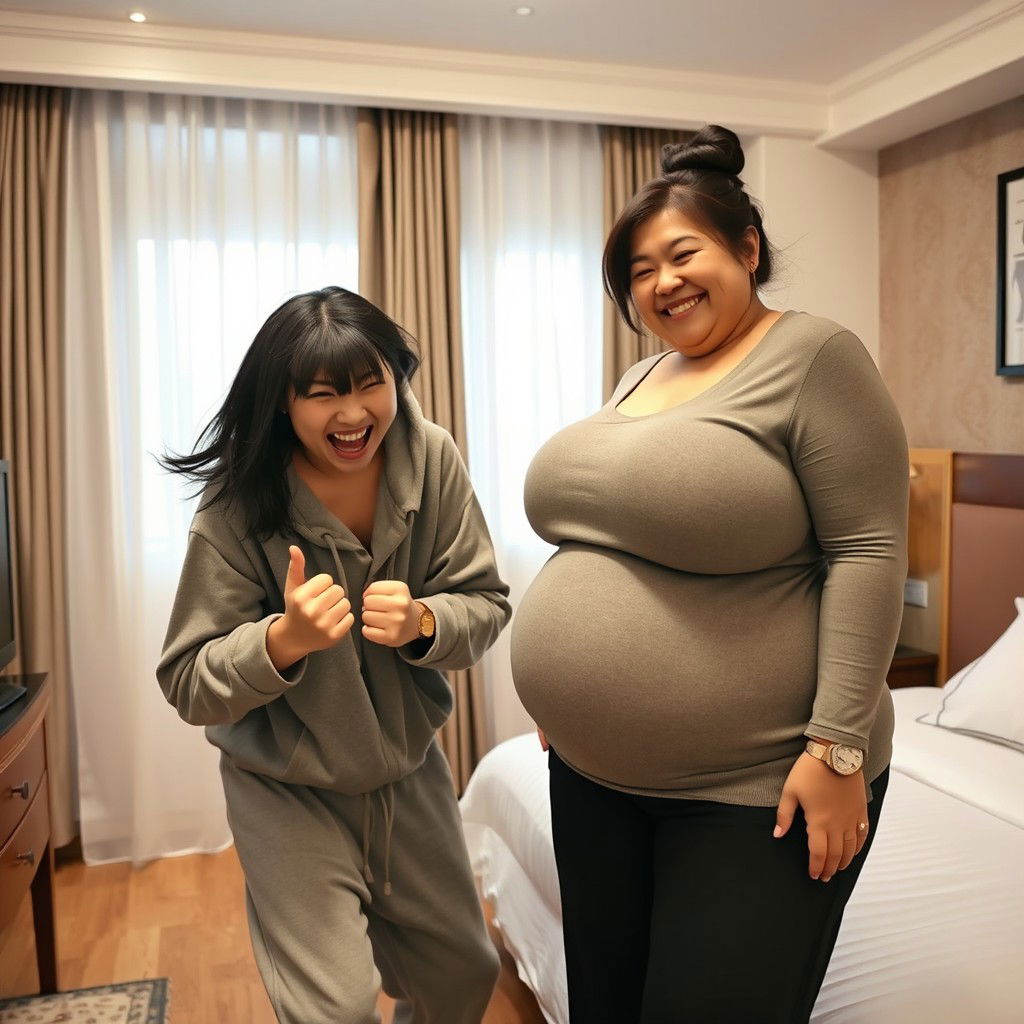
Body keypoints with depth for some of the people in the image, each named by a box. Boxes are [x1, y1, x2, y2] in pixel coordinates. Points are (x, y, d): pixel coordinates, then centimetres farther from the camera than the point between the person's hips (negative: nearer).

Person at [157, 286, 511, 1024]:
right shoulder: (239, 508, -22)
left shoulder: (431, 458, -15)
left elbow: (487, 604, -10)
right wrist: (284, 638, -37)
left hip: (411, 768, 4)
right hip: (288, 789, -3)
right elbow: (189, 686, -18)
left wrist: (422, 621, -32)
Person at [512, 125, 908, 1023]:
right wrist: (563, 690, 16)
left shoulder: (814, 358, -11)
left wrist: (838, 745, -20)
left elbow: (867, 553, -16)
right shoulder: (638, 381, 11)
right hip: (596, 770, 7)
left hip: (756, 783, -7)